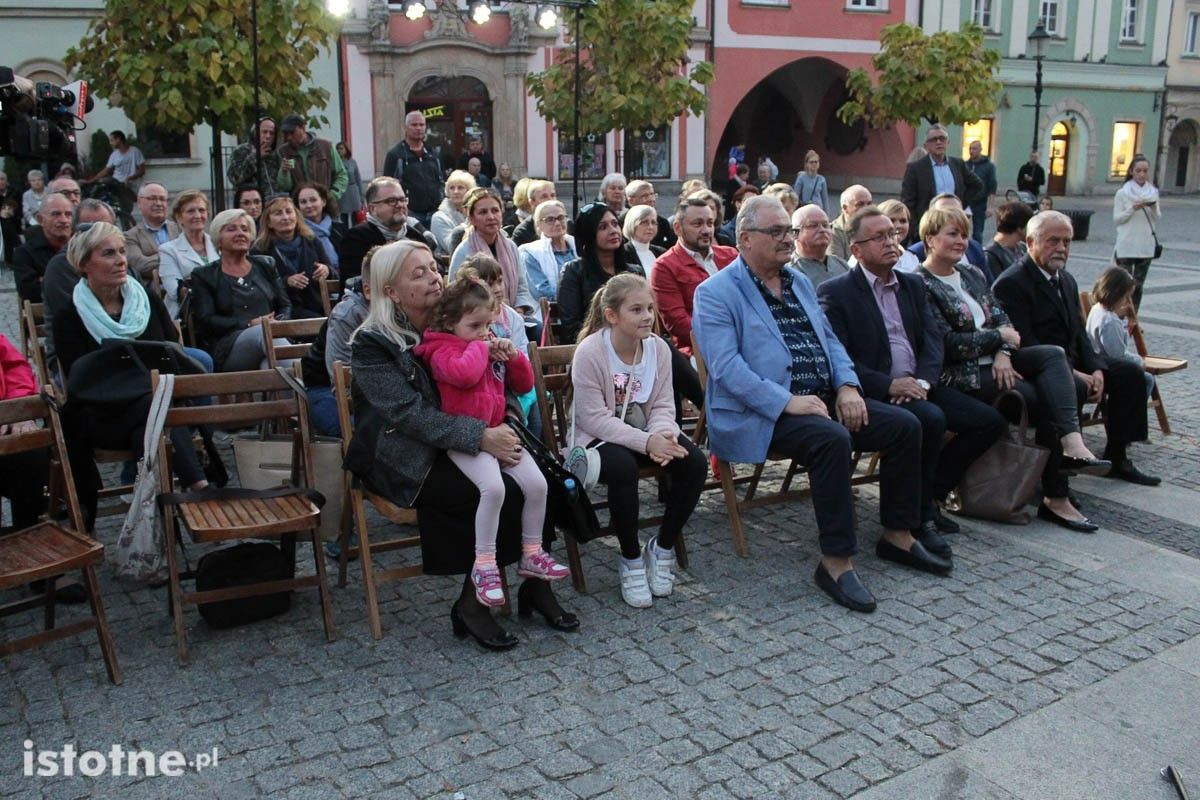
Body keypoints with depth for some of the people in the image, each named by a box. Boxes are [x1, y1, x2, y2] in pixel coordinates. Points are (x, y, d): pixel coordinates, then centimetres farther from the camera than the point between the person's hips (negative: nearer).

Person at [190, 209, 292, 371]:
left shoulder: (266, 265, 25)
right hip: (228, 347, -2)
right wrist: (250, 324, -9)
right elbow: (206, 321, 2)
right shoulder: (203, 275, 15)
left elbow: (285, 305, 21)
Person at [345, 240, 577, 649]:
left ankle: (535, 582, -5)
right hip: (406, 460, -6)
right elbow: (410, 414, -22)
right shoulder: (373, 344, -11)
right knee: (503, 493, -26)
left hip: (455, 448, 6)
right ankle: (472, 605, -11)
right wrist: (480, 437, -30)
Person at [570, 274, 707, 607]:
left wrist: (662, 435, -24)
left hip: (645, 433, 5)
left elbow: (662, 406, 0)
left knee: (695, 462, -18)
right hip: (595, 438, -5)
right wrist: (646, 442, -31)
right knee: (623, 467, -37)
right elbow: (593, 418, -22)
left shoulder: (658, 348, -4)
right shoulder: (589, 352, -20)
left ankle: (662, 547, 2)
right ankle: (631, 560, -13)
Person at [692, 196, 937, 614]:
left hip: (822, 399, 8)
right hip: (762, 413, -8)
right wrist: (786, 401, -25)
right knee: (832, 439, -34)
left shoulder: (799, 282, 20)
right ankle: (836, 562, -24)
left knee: (904, 425, -4)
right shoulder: (715, 293, -5)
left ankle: (898, 536, 12)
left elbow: (830, 339, 20)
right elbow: (726, 366, -17)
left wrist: (847, 385, 0)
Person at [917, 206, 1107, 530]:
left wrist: (1003, 353, -9)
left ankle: (1071, 442, -33)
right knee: (1046, 401, -19)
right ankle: (1056, 495, -10)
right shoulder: (921, 284, -9)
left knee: (1053, 354, -18)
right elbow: (947, 343, -16)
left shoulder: (971, 273, 17)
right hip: (959, 373, -7)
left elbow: (1000, 318, 12)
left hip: (993, 361, 8)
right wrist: (1000, 337, -7)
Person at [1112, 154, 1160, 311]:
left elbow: (1157, 218, 10)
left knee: (1138, 285, 8)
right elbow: (1116, 220, -5)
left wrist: (1154, 208, -11)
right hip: (1126, 246, -4)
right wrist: (1133, 209, -19)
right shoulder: (1123, 193, -5)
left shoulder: (1153, 192, 6)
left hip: (1146, 245, 4)